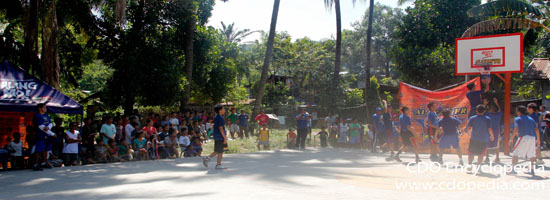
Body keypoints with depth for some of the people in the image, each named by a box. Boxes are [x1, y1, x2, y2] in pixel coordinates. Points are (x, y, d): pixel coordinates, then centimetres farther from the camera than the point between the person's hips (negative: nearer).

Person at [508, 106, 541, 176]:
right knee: (532, 155, 17)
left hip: (523, 138, -5)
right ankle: (532, 170, 18)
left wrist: (512, 138, -9)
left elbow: (516, 129, -9)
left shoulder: (517, 119, 7)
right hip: (532, 138, 5)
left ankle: (513, 169, -8)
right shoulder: (531, 119, 21)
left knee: (515, 154, -1)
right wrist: (538, 140, 17)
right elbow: (537, 130, 14)